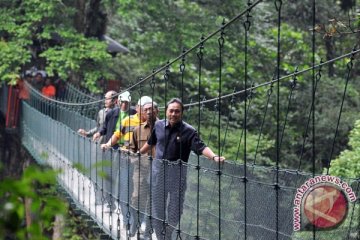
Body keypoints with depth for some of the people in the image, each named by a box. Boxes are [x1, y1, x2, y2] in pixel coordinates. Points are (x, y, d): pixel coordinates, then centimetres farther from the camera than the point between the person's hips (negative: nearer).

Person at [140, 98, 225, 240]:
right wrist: (138, 153, 30)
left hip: (177, 172, -3)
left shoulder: (188, 131, -11)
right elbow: (150, 143, 19)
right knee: (157, 208, 11)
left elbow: (201, 147, -22)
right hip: (158, 170, 4)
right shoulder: (159, 125, 1)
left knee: (175, 209, 4)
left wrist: (214, 157, -40)